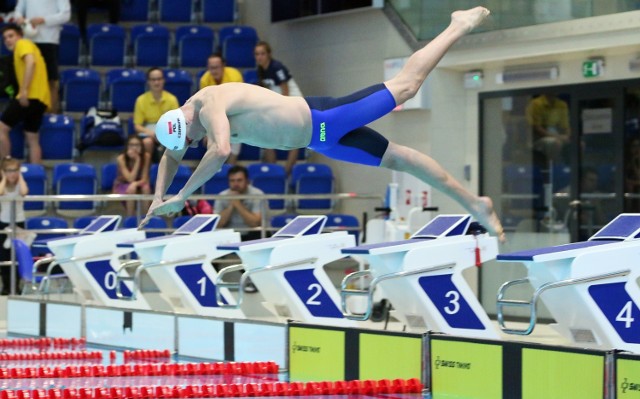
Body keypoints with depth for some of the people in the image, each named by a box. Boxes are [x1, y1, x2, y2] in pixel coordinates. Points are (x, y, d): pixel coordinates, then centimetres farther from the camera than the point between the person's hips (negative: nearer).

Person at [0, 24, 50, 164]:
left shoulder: (23, 44, -2)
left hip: (31, 96, -10)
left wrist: (24, 90, -27)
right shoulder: (29, 47, 27)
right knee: (33, 140, 11)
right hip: (40, 99, 10)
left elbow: (30, 62, -21)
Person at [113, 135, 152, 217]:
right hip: (122, 186, -2)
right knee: (131, 189, -35)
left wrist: (135, 184, -37)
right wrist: (137, 160, -33)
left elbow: (144, 179, -15)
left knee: (146, 187, -32)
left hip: (139, 184, 2)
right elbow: (130, 179, -28)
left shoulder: (146, 156, -16)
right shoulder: (121, 158, -22)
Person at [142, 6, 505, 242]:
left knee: (405, 85, 2)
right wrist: (158, 199, 5)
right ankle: (474, 204, 16)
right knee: (398, 158, 11)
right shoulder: (189, 108, 3)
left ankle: (460, 27, 21)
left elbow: (221, 151, -44)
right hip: (320, 139, 8)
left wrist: (182, 196, -37)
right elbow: (170, 158, 18)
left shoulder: (210, 108, -27)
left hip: (323, 122, -8)